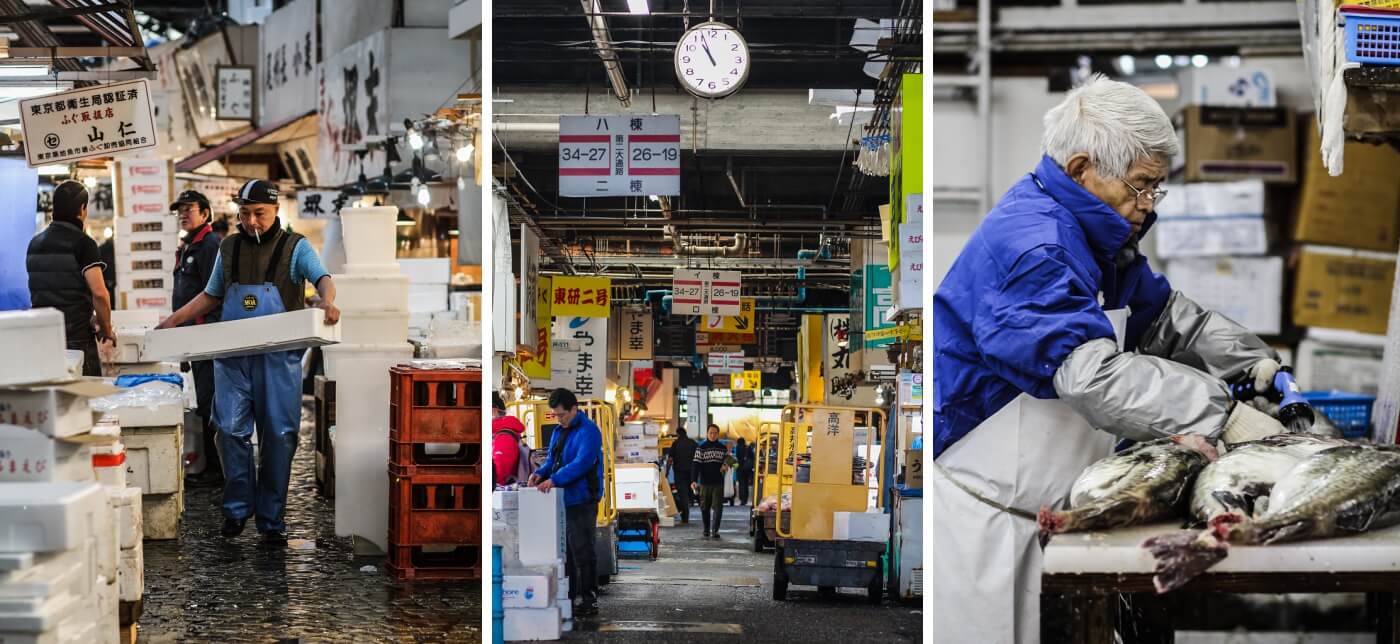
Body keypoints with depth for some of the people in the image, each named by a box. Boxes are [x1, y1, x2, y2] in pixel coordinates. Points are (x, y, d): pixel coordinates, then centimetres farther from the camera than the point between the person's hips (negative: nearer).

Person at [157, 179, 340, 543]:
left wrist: (327, 301, -34)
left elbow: (322, 278, -12)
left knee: (278, 436, 0)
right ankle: (237, 508, 11)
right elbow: (211, 296, 25)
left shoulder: (295, 247, 3)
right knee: (231, 430, -4)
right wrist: (174, 320, 15)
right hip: (232, 356, 3)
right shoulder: (228, 248, 14)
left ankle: (271, 518, 9)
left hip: (278, 358, -3)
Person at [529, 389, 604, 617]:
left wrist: (554, 480, -30)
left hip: (581, 500, -9)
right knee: (566, 552, 12)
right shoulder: (559, 431, 15)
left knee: (582, 552, -5)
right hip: (563, 500, 9)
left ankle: (589, 600, 1)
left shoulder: (588, 431, -13)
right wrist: (540, 473, -3)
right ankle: (571, 597, 19)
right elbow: (552, 459, 19)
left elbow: (582, 463, -23)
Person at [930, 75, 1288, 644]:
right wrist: (1221, 414, -31)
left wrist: (1253, 360, 5)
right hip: (975, 507, -10)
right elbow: (1094, 377, -32)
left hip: (1042, 506, 10)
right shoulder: (1029, 245, -24)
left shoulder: (1094, 234, 11)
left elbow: (1163, 315, 21)